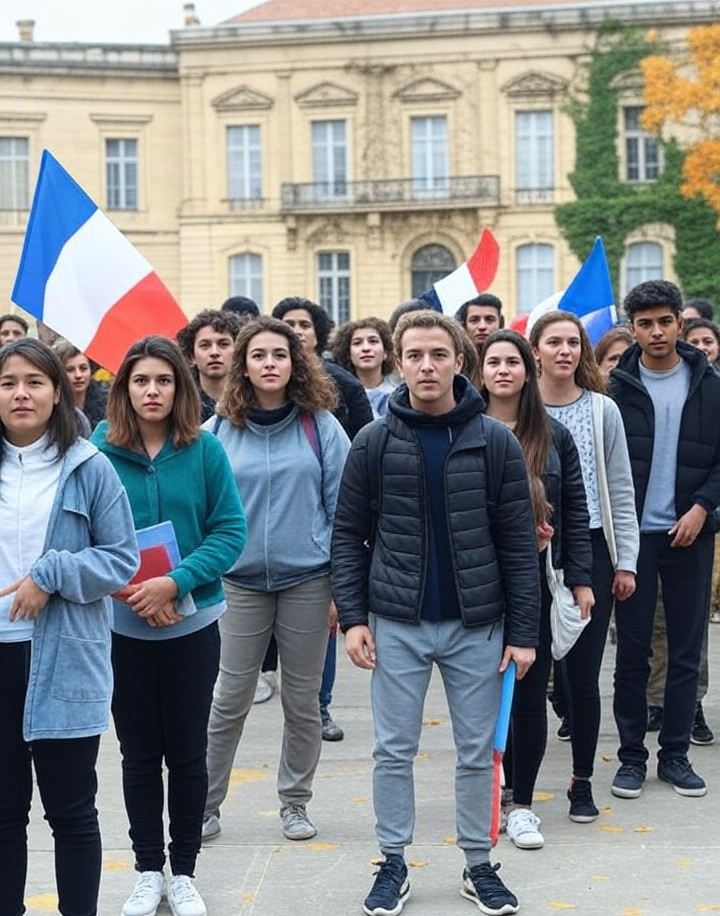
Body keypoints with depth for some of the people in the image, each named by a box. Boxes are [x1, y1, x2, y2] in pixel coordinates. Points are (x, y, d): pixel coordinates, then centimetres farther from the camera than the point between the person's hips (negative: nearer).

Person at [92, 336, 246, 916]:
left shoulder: (205, 450, -5)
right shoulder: (100, 451, -4)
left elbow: (230, 531, -7)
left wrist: (176, 582, -19)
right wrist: (124, 588, -17)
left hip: (192, 623, 0)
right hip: (122, 626, 0)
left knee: (187, 752, 9)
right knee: (139, 753, 10)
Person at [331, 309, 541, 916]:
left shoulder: (495, 442, -3)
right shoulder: (374, 443, -1)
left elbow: (518, 543, -2)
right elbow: (348, 535, 2)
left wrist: (523, 631, -5)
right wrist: (352, 616, -6)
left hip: (477, 625, 0)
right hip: (396, 625, 0)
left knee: (477, 752, 9)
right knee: (394, 751, 7)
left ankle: (479, 865, 24)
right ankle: (394, 864, 22)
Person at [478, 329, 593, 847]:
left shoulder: (554, 438, 6)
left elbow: (575, 513, 6)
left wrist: (581, 580, 0)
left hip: (535, 579, 1)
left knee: (530, 691, 2)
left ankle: (522, 803, 12)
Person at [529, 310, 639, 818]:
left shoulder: (603, 410, 6)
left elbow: (621, 491, 7)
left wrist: (625, 561, 2)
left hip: (590, 553, 1)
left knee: (584, 673, 4)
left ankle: (583, 782, 18)